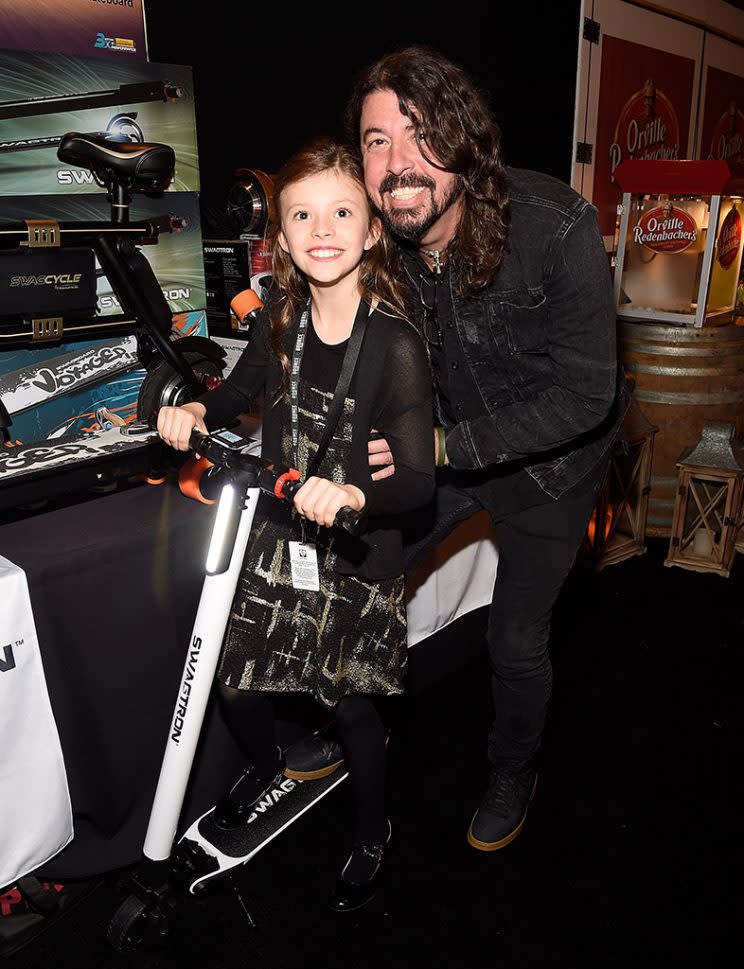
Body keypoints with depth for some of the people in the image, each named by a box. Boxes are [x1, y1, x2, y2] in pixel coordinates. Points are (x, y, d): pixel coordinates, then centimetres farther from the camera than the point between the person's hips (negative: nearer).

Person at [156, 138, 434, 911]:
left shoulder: (395, 345, -20)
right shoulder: (282, 319, -5)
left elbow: (419, 481, -22)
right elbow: (242, 390, 14)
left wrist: (352, 495, -41)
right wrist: (196, 409, -6)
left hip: (356, 556, -4)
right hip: (277, 537, 5)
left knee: (351, 703, 9)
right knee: (235, 682, 13)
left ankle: (372, 832, 40)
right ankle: (266, 765, 50)